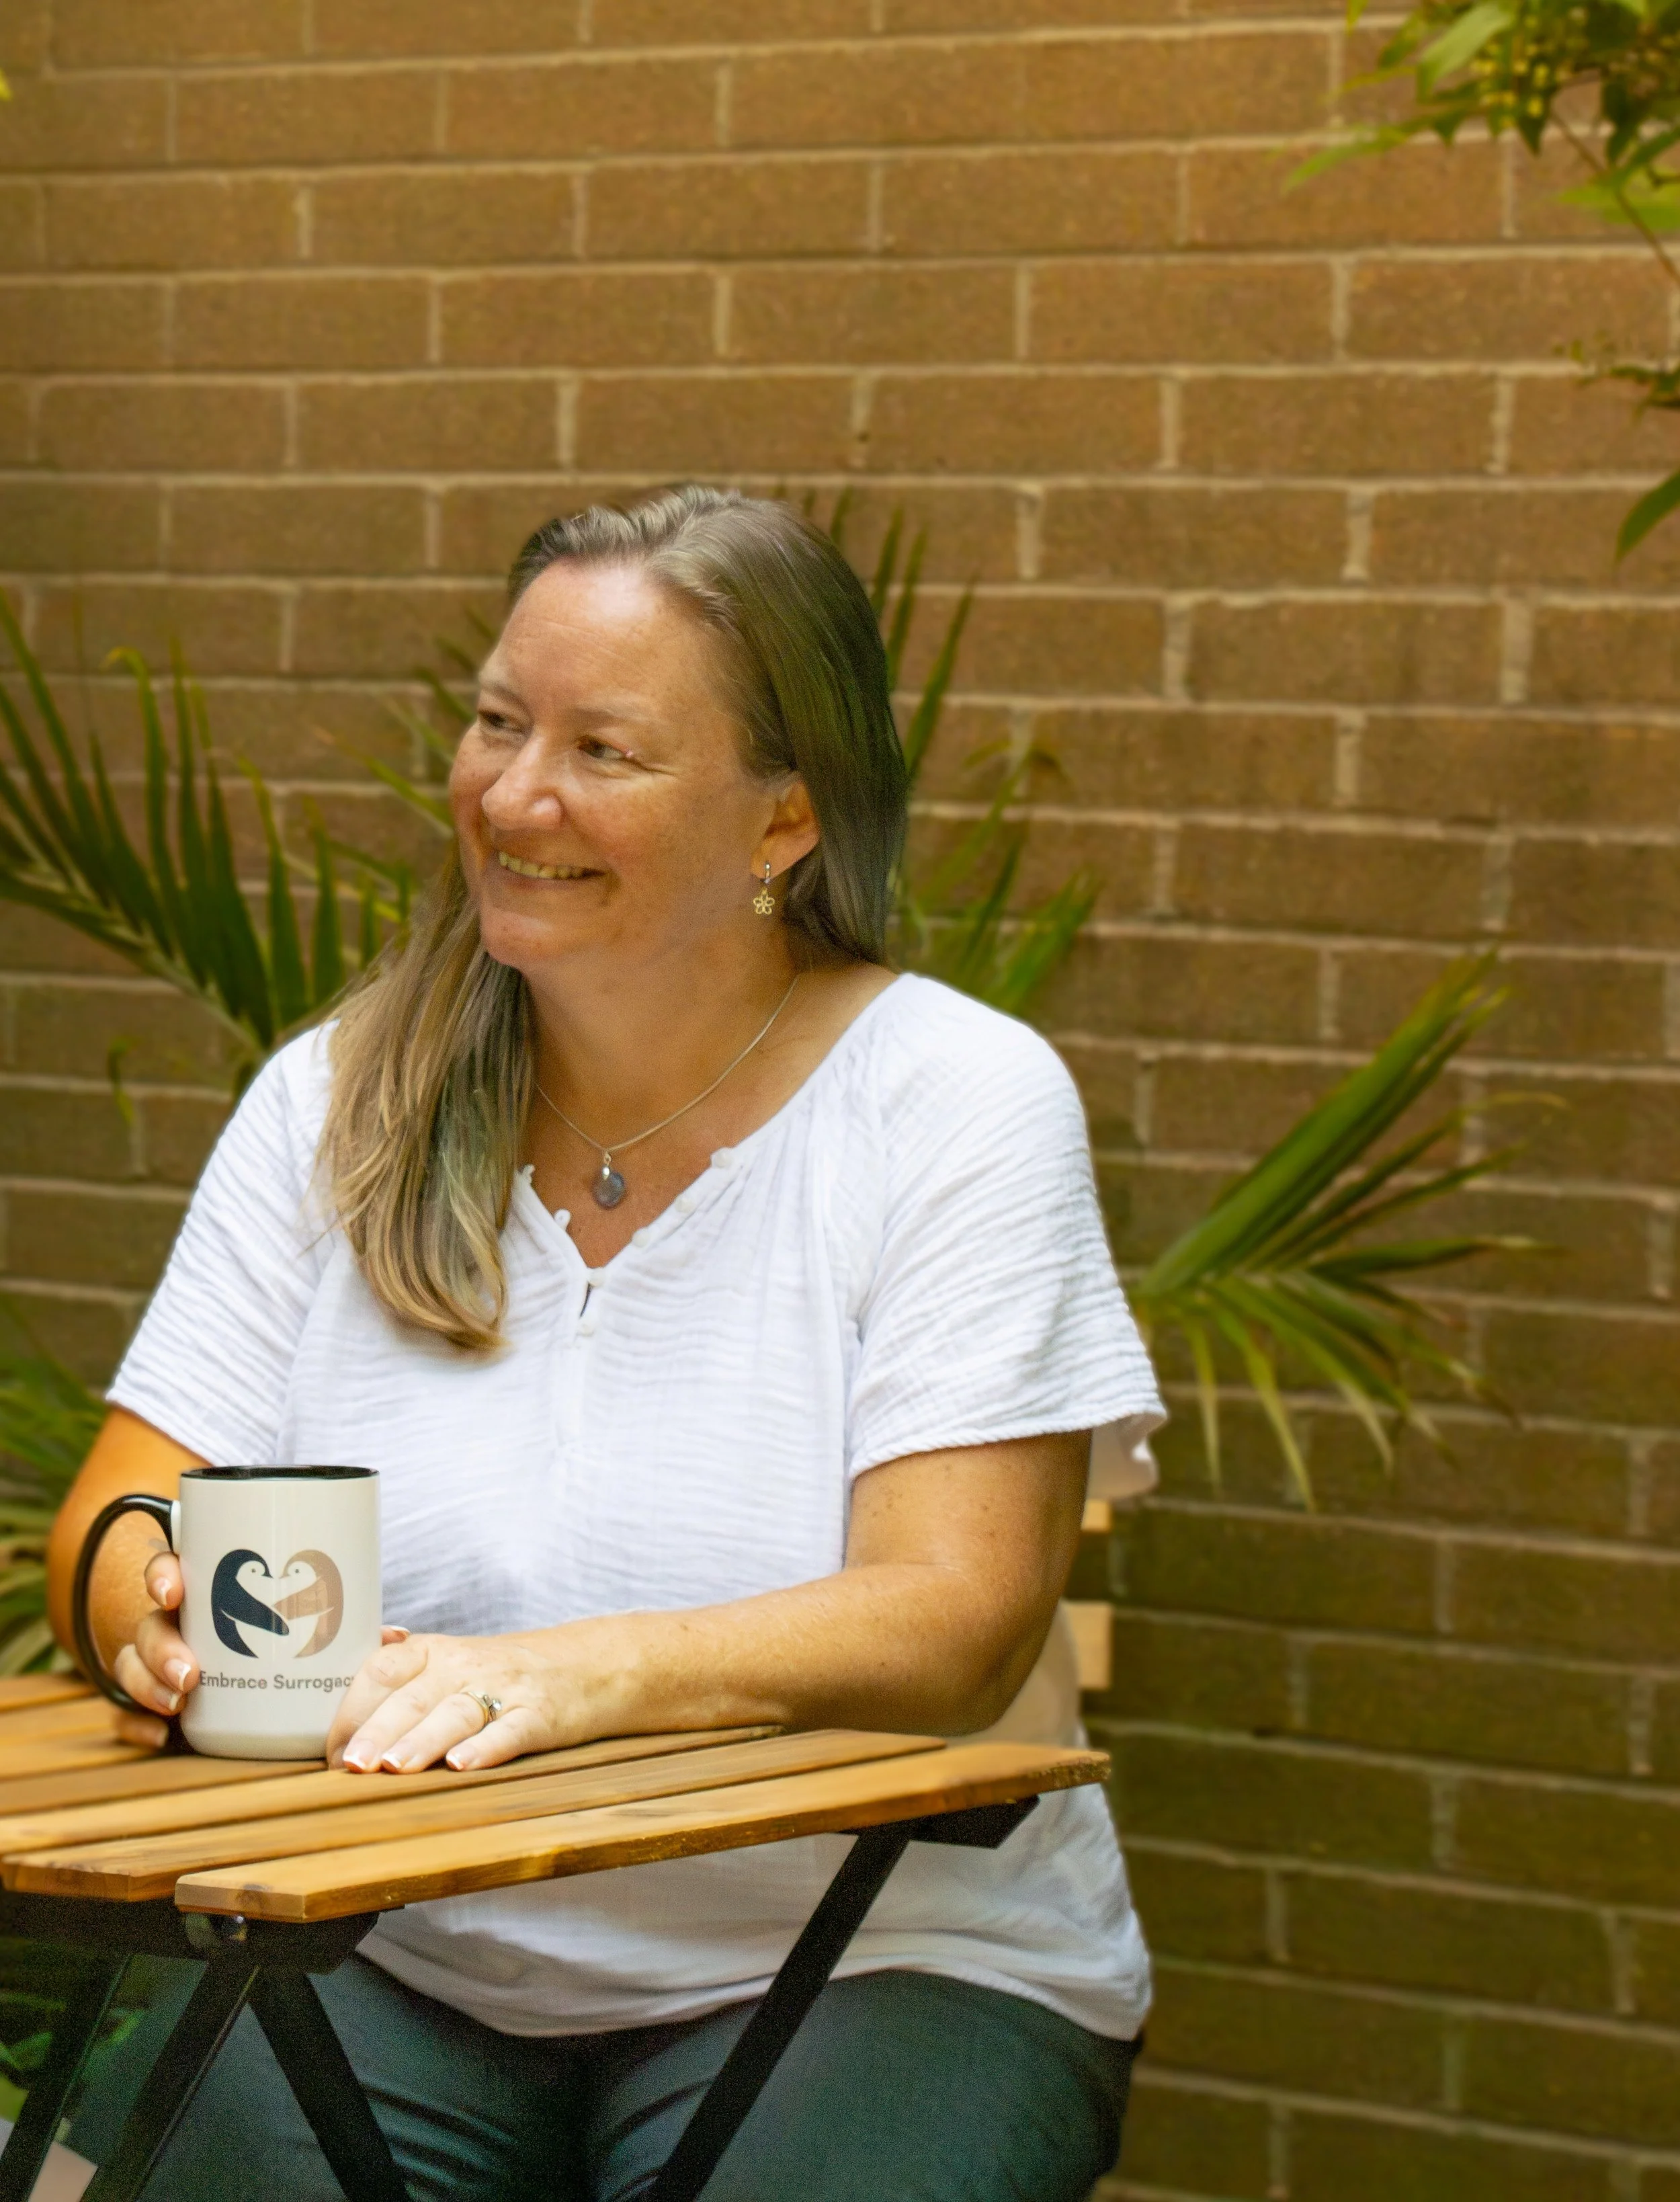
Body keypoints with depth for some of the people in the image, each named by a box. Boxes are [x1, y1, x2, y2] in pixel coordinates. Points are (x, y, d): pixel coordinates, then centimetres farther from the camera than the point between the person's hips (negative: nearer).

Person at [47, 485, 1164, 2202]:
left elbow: (953, 1620, -14)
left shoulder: (958, 1104, -4)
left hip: (871, 1966, -2)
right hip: (391, 1960, 3)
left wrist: (576, 1673, -31)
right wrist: (179, 1606, -22)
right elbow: (120, 1520, 4)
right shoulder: (340, 1100, 7)